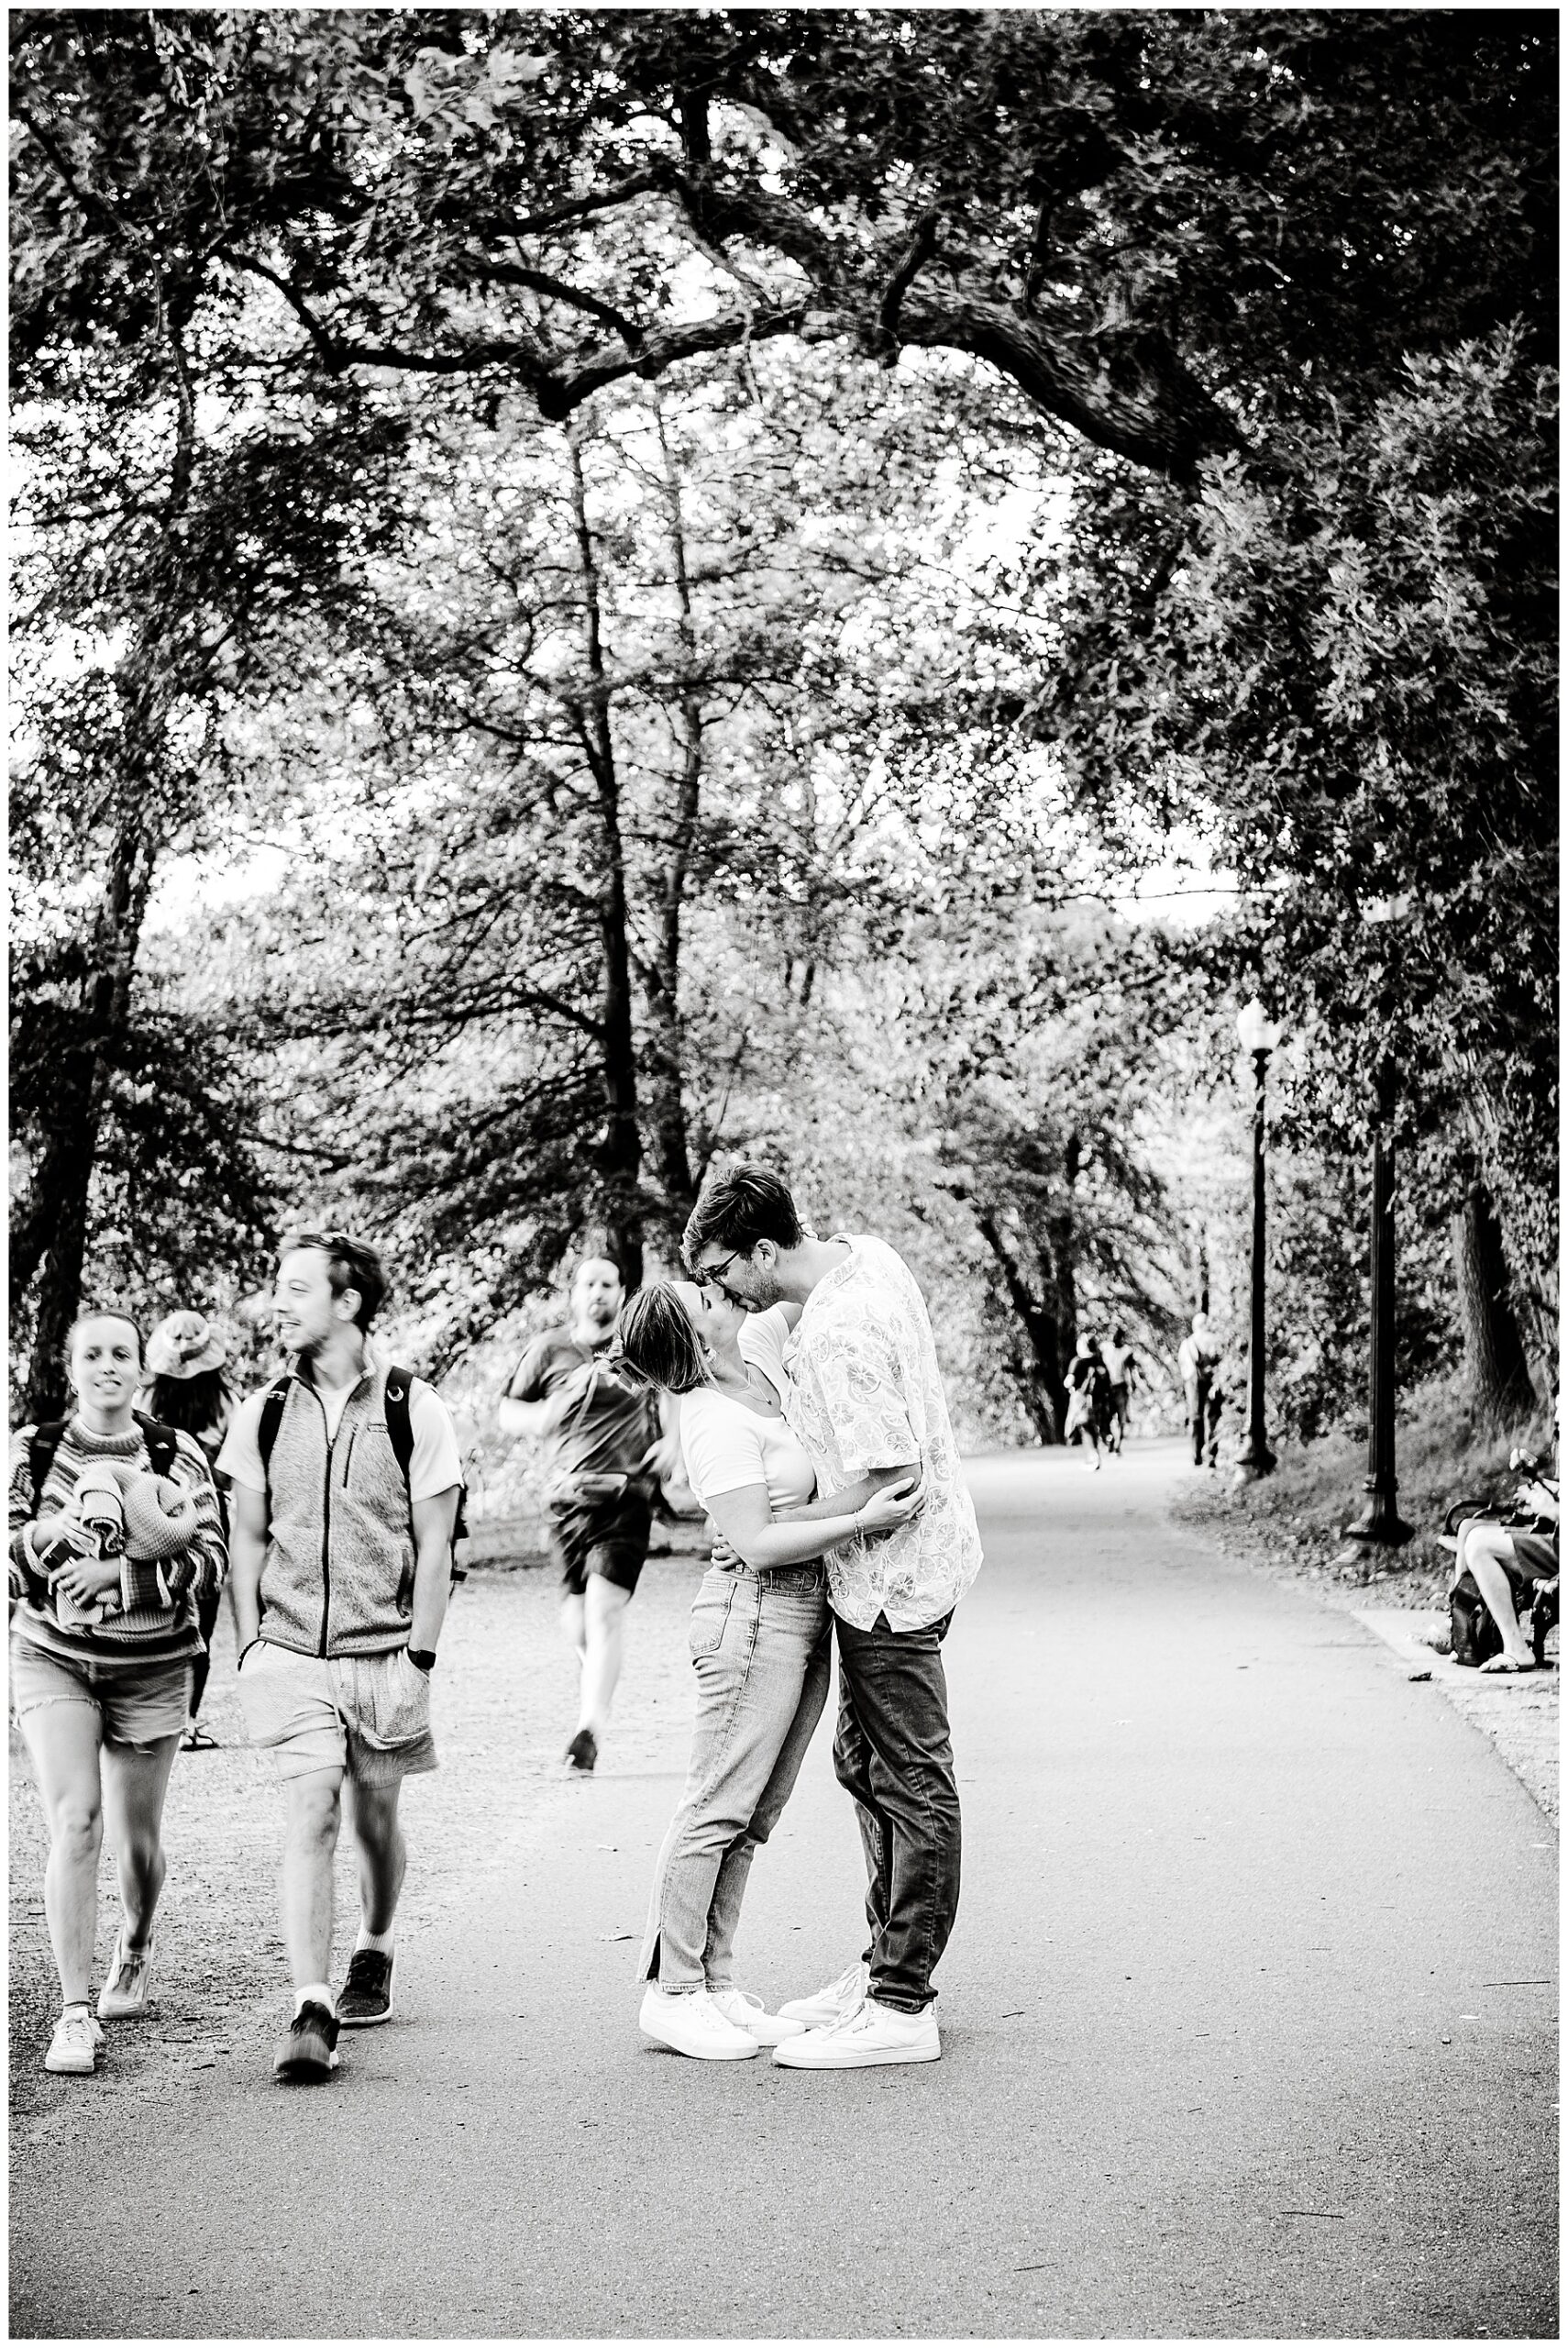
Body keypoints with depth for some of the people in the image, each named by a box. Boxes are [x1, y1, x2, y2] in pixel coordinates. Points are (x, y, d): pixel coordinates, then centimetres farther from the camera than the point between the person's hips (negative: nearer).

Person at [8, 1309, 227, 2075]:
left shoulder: (176, 1456, -2)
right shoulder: (31, 1452, 0)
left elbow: (209, 1560, -9)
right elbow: (12, 1552, -5)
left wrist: (116, 1573, -21)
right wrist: (74, 1525, -22)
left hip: (151, 1667, 1)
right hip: (52, 1659, -1)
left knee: (137, 1835, 9)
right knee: (75, 1823, -14)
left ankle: (134, 1948, 41)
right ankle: (76, 2012, -10)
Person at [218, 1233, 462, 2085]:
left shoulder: (414, 1409, -3)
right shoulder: (263, 1414, 4)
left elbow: (433, 1549, -2)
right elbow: (249, 1542, 9)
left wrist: (418, 1661, -6)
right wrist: (250, 1650, 2)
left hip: (383, 1652, -1)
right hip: (290, 1653, 1)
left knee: (375, 1817, 11)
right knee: (310, 1814, -12)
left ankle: (373, 1954, 37)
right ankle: (311, 2014, -15)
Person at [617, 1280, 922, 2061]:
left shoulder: (757, 1367, 9)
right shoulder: (717, 1424, -17)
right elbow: (758, 1543, -20)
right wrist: (863, 1519, -24)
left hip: (802, 1616, 9)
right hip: (756, 1613, -9)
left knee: (752, 1816, 10)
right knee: (719, 1807, -5)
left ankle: (714, 1981, 14)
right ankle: (670, 1991, 1)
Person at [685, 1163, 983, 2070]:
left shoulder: (840, 1335, -26)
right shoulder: (866, 1252, 3)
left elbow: (886, 1475, -28)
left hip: (890, 1576, -10)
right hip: (899, 1565, 10)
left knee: (910, 1784, -4)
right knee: (866, 1765, 18)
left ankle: (900, 2006, 3)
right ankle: (888, 1963, 28)